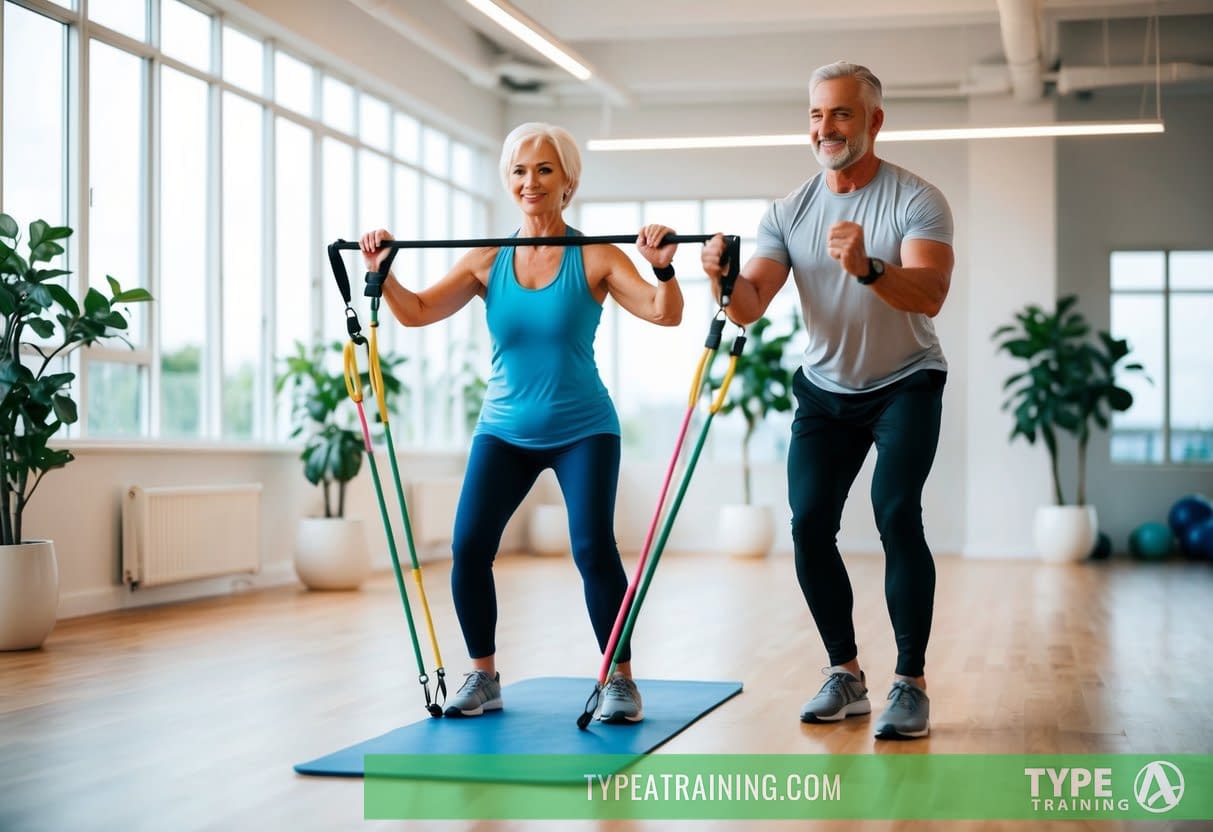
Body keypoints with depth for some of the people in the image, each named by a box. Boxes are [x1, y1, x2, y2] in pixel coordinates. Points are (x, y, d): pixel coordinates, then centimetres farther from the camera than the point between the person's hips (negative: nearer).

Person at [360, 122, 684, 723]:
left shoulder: (595, 258, -8)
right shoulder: (487, 262, 1)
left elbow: (664, 314, -16)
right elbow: (417, 312, -3)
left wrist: (663, 267, -35)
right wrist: (382, 272, -20)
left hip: (582, 430, -3)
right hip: (504, 430, 3)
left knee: (593, 549, -17)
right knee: (469, 546, -10)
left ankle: (620, 680, 1)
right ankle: (483, 678, 8)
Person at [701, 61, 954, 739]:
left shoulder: (918, 200, -16)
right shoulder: (790, 212, -4)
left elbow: (930, 295, -32)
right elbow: (750, 308, -13)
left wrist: (868, 268, -51)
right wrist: (726, 278, -35)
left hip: (905, 385, -4)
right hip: (826, 387, 4)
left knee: (896, 514, -20)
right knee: (810, 523, -6)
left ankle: (911, 684, -11)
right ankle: (846, 675, 9)